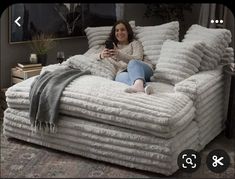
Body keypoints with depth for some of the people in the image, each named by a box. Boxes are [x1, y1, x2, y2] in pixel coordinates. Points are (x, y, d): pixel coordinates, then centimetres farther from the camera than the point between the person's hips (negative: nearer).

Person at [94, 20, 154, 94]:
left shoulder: (135, 43, 20)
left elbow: (137, 59, -2)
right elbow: (98, 56, 16)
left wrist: (119, 55, -21)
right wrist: (102, 55, -12)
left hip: (143, 69, -1)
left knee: (133, 63, -38)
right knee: (120, 77, -38)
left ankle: (138, 84, -72)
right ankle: (143, 86, -69)